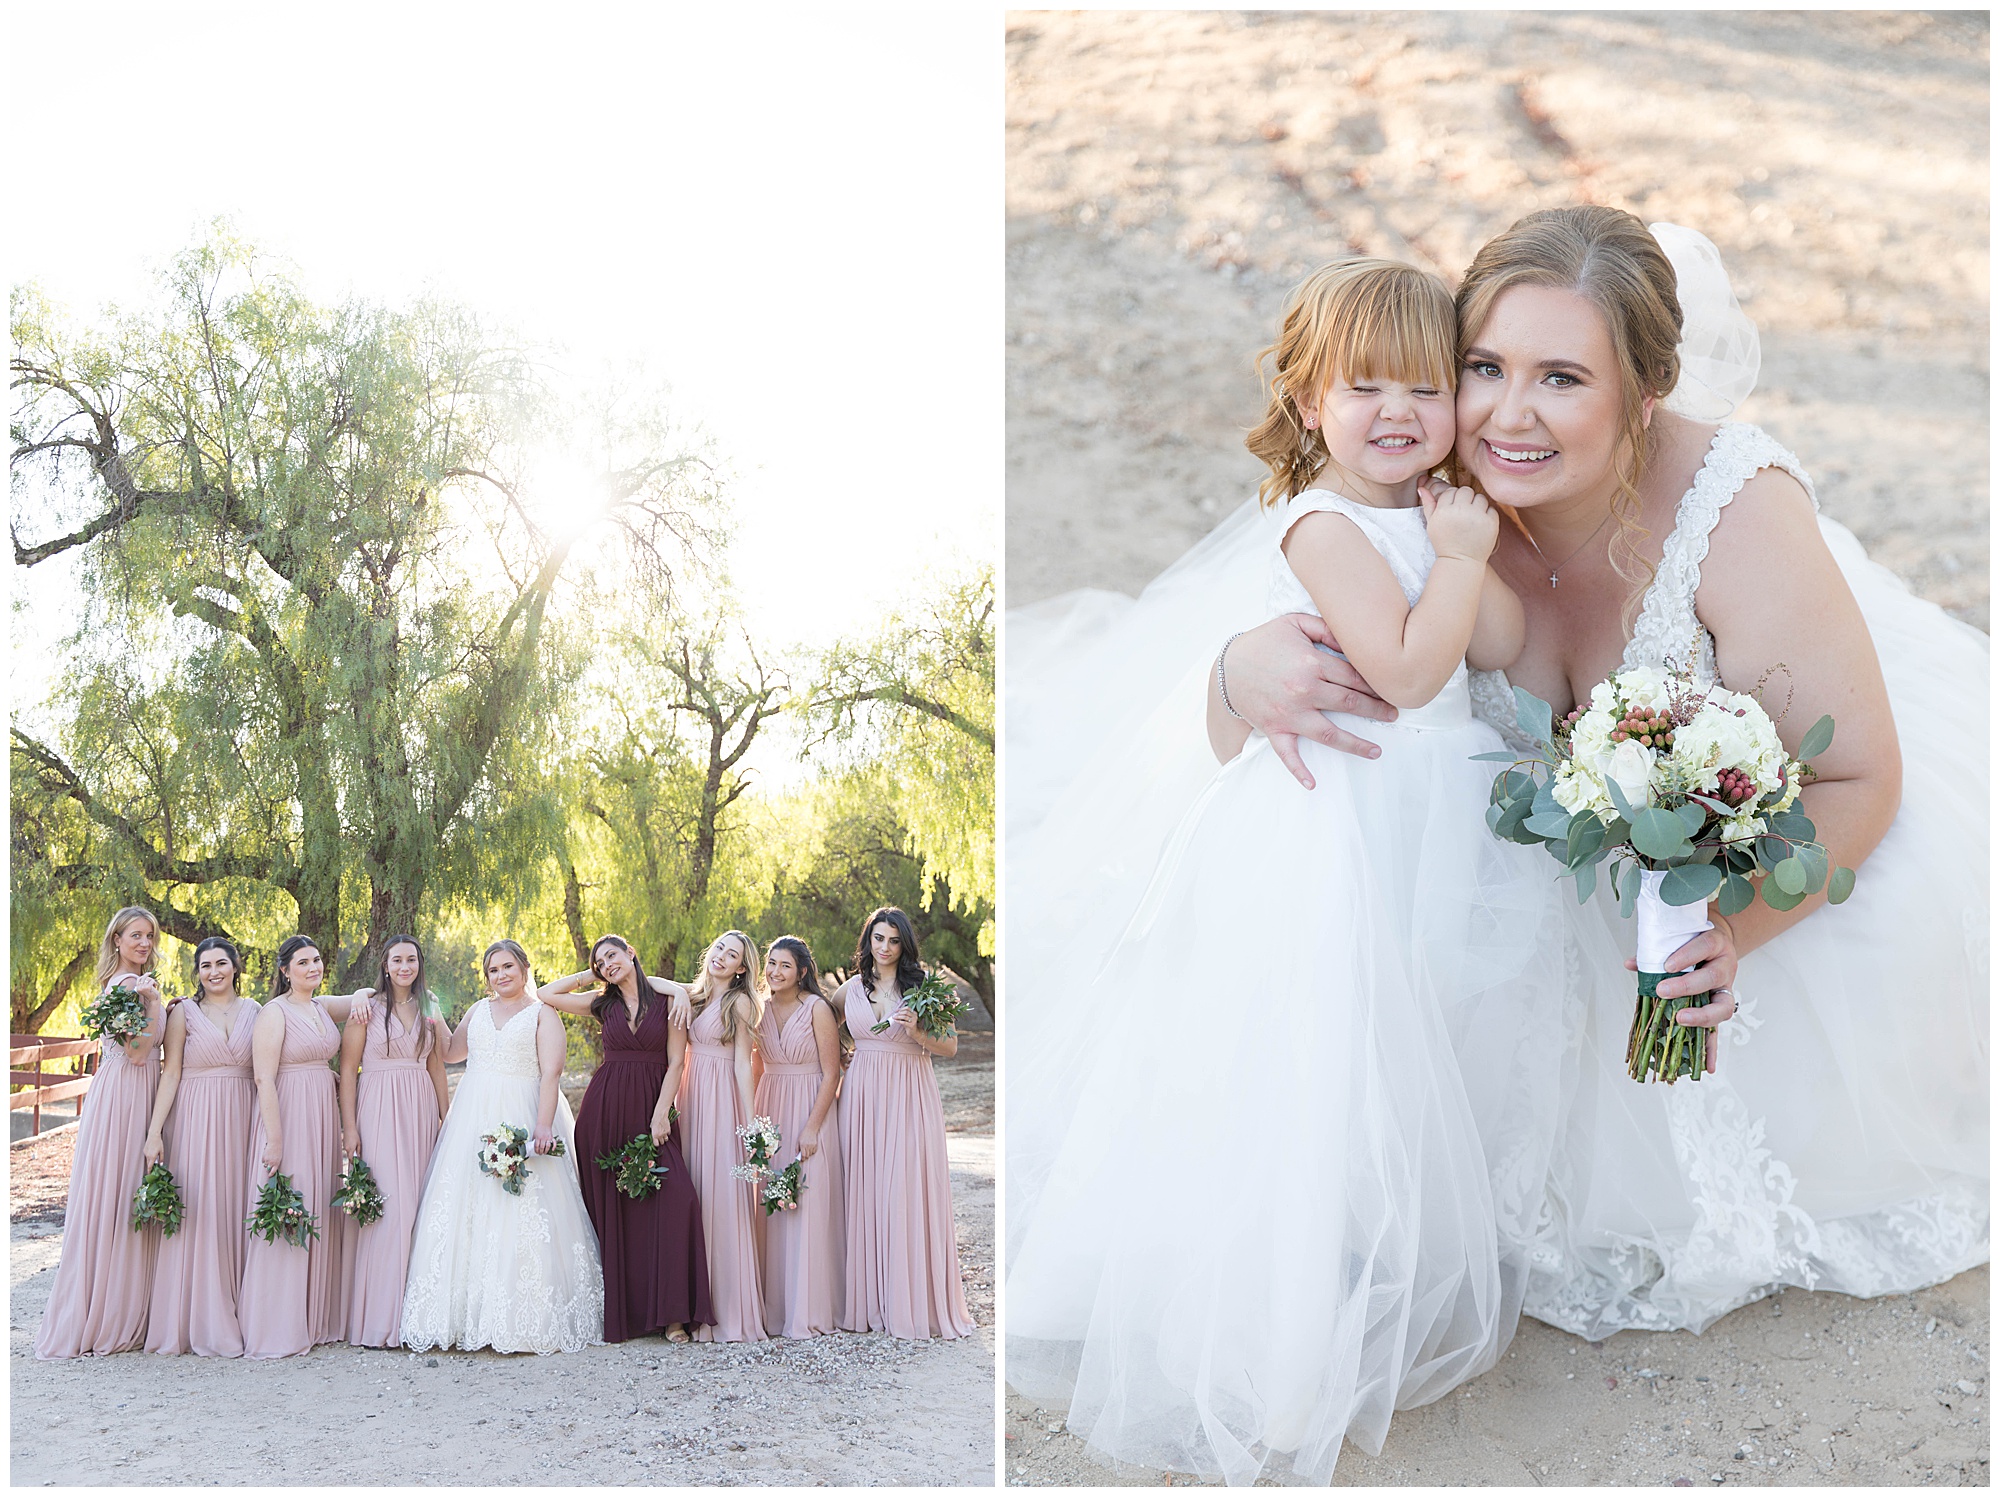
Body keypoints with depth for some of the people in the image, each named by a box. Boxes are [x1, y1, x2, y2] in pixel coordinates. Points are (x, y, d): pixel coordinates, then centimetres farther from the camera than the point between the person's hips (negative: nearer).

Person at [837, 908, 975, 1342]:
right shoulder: (851, 989, 9)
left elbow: (950, 1047, 0)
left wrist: (918, 1034, -17)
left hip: (910, 1098, -3)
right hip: (863, 1095, 3)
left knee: (908, 1195, -6)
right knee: (864, 1194, 2)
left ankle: (914, 1305, 0)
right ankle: (868, 1302, 9)